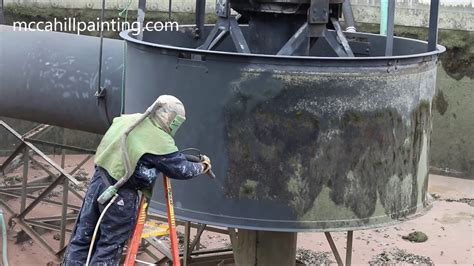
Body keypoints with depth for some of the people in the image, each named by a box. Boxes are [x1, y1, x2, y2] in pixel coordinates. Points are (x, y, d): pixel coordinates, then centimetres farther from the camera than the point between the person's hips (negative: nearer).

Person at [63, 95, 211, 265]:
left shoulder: (127, 119, 9)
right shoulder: (160, 141, -13)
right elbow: (180, 169, -5)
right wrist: (202, 167, 13)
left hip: (98, 180, 7)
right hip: (120, 194, -7)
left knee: (83, 236, 14)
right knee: (110, 244, 5)